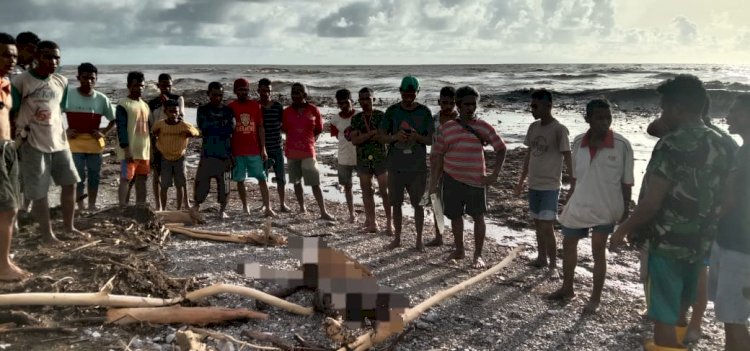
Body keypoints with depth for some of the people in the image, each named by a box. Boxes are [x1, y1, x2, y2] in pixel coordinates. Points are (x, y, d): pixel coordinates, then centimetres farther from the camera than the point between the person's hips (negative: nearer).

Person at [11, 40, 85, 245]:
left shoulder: (62, 82, 6)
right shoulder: (21, 81, -11)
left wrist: (57, 133, 11)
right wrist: (20, 133, -9)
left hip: (59, 142, 5)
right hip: (33, 144, -5)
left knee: (70, 183, 10)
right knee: (39, 192, 1)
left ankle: (68, 226, 25)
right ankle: (47, 233, 14)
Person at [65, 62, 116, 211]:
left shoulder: (102, 99, 1)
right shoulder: (68, 96, -4)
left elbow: (113, 119, 10)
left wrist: (104, 132, -4)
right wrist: (64, 131, -7)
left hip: (95, 142, 2)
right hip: (75, 142, -2)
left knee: (94, 175, 8)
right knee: (79, 176, -3)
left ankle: (92, 206, 19)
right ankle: (80, 206, 5)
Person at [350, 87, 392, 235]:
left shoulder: (381, 116, -2)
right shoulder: (356, 119, 6)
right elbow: (354, 140, -6)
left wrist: (363, 137, -13)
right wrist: (373, 133, -18)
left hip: (380, 158, -3)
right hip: (363, 160, 3)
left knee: (385, 192, -3)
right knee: (367, 193, 8)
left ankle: (389, 223, 3)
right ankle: (372, 223, 17)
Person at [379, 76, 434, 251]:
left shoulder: (424, 112, -2)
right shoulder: (392, 111, 1)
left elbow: (431, 140, -1)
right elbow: (382, 136, 4)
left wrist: (417, 137, -21)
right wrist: (395, 137, -17)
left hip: (418, 167, -1)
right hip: (395, 166, 1)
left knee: (418, 204, 5)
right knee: (396, 203, 9)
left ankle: (419, 239, 17)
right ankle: (397, 238, 23)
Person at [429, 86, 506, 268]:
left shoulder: (483, 127, -2)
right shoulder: (446, 128, 1)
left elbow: (501, 148, 5)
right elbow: (437, 156, 6)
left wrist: (495, 174, -4)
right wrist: (433, 183, 4)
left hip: (476, 180, -2)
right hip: (452, 179, 2)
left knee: (478, 217, 0)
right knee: (455, 216, 11)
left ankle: (478, 255, 11)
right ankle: (459, 250, 29)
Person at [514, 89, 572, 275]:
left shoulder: (559, 130, -13)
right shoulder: (533, 127, 7)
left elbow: (567, 158, -14)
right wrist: (521, 181, 18)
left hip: (550, 187, -7)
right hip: (534, 185, 7)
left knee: (547, 226, -8)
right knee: (538, 224, 14)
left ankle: (553, 265, 1)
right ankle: (542, 257, 28)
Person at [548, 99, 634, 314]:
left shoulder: (622, 145, -14)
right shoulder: (578, 142, -3)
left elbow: (626, 182, -7)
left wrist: (626, 211, -6)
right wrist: (569, 203, 13)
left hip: (605, 208, -5)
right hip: (578, 205, 5)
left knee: (598, 252, 2)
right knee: (568, 245, 15)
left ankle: (595, 298, 18)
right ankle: (567, 288, 35)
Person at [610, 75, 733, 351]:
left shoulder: (672, 145, -18)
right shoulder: (720, 146, 5)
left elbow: (651, 203, -20)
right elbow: (721, 199, 12)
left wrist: (623, 230, -7)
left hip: (668, 244, -8)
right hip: (700, 244, 8)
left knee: (664, 318, 2)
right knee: (678, 309, 23)